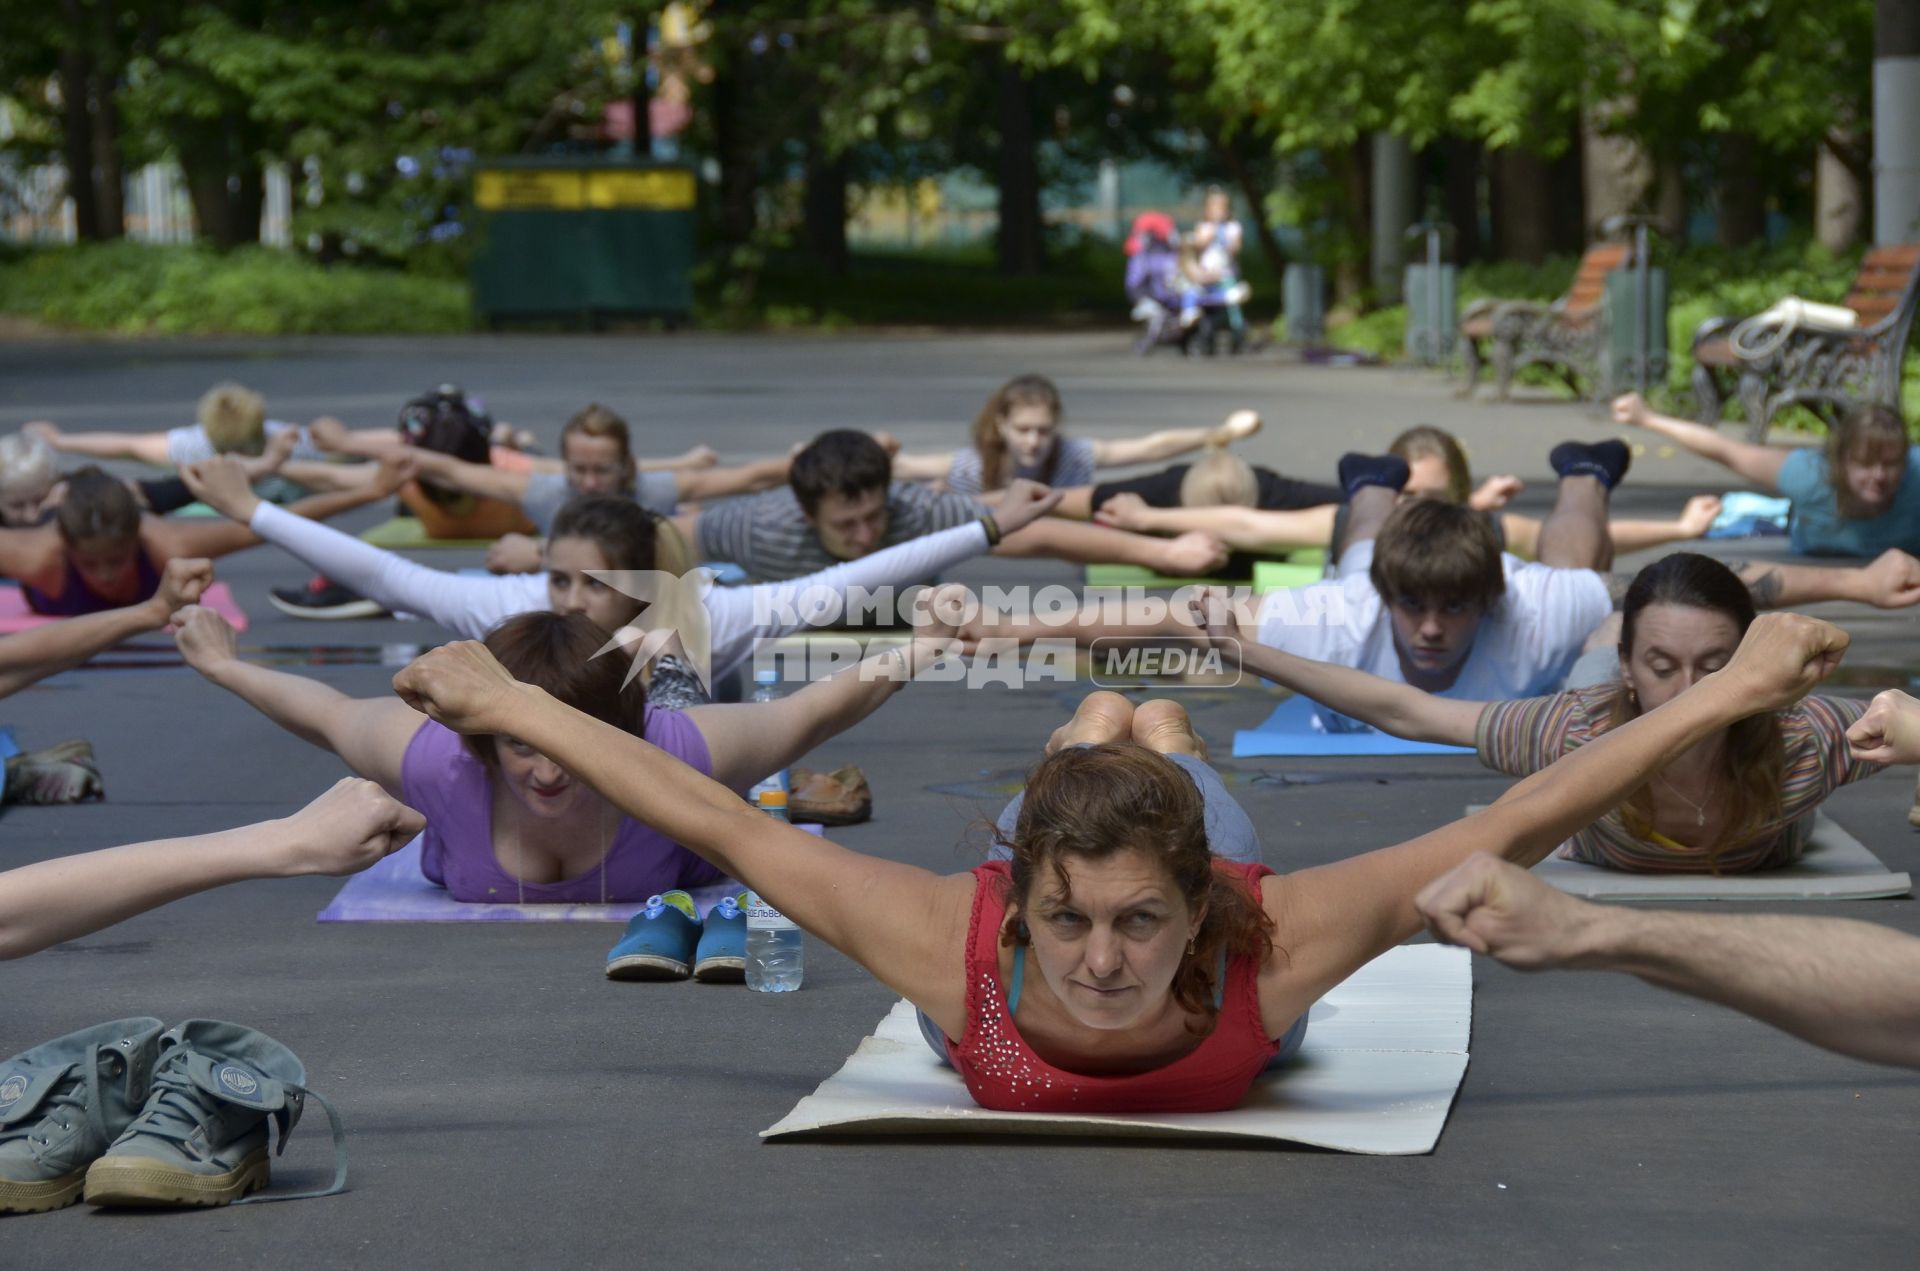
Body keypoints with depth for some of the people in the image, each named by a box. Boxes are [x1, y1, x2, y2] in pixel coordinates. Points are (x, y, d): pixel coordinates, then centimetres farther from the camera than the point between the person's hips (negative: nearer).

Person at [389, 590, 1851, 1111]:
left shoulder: (1274, 939, -48)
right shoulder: (953, 939, -48)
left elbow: (1516, 824, -43)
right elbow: (719, 822, -39)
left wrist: (1725, 694, -43)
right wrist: (515, 708, -33)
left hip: (1226, 1122, 0)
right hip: (1009, 1126, 0)